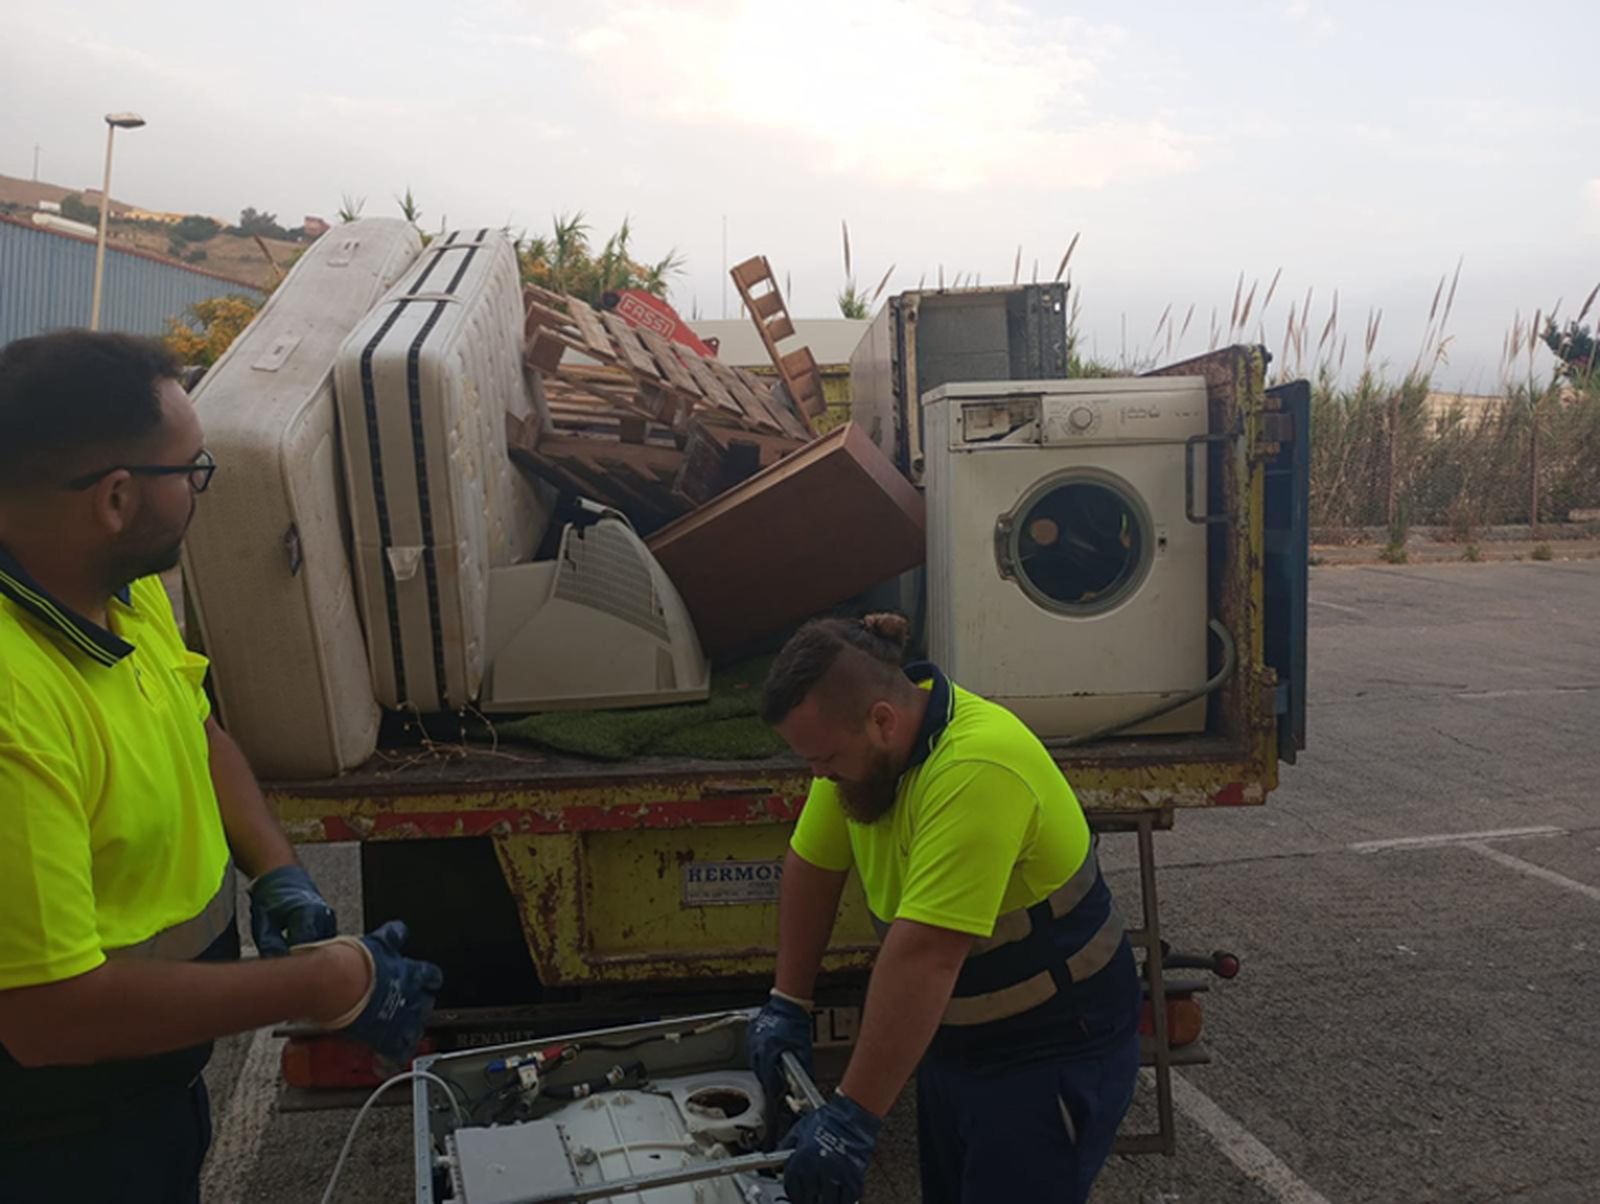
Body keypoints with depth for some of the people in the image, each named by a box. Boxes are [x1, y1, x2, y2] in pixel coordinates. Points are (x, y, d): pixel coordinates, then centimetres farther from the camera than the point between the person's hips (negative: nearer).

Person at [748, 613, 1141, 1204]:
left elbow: (925, 955, -36)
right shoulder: (863, 743, -8)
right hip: (957, 1037, 8)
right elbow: (812, 866, 3)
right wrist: (788, 1004, 2)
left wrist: (851, 1118, -34)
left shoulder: (977, 768, -34)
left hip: (1054, 1048, -8)